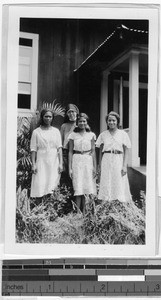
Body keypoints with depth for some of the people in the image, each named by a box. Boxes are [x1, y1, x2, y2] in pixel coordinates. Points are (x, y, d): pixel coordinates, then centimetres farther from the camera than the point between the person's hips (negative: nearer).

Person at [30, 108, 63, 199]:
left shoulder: (56, 131, 9)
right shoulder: (36, 132, 4)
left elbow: (59, 148, 5)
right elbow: (33, 149, 2)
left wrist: (60, 163, -2)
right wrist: (33, 164, -5)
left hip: (54, 161, 1)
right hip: (41, 162, -1)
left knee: (52, 186, -3)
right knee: (40, 186, -6)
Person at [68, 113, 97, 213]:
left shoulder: (91, 135, 6)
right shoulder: (73, 135, 5)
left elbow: (93, 151, 7)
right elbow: (70, 152, 5)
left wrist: (95, 167, 2)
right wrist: (70, 168, 0)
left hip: (88, 161, 1)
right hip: (77, 161, -1)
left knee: (87, 187, 1)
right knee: (78, 189, -5)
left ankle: (84, 211, 9)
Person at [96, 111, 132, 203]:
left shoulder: (123, 134, 5)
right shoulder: (103, 134, 10)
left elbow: (126, 151, 2)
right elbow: (101, 151, 12)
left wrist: (124, 166, -8)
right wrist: (100, 165, 4)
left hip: (118, 161, -1)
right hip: (106, 161, 1)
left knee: (119, 184, -4)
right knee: (106, 184, -2)